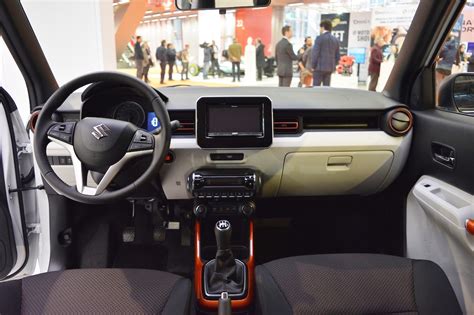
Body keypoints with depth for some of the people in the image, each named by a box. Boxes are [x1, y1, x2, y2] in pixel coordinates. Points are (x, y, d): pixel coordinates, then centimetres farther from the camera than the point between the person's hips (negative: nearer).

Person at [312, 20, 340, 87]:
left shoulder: (320, 38, -6)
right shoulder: (336, 40, 12)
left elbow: (315, 53, -10)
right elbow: (338, 56, 13)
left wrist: (313, 66, -3)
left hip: (320, 67, -6)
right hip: (330, 68, 6)